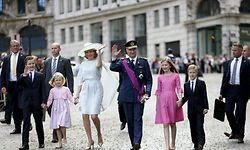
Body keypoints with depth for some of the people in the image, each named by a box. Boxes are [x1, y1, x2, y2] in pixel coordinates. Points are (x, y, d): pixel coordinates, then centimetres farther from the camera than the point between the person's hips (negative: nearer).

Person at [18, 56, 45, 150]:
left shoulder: (40, 76, 6)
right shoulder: (23, 76, 6)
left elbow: (43, 89, 2)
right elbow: (19, 84, -15)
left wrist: (43, 102, -6)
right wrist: (24, 75, -30)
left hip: (37, 103, 0)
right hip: (26, 103, 0)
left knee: (39, 123, 9)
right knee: (26, 123, -4)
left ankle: (41, 142, 20)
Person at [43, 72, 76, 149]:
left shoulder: (66, 89, 3)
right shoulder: (52, 90, 8)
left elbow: (70, 97, 1)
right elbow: (50, 99, 9)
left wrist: (74, 101, -17)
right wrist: (47, 105, -7)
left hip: (64, 109, -3)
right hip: (56, 109, 3)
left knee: (62, 124, -19)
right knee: (56, 126, 3)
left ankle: (64, 137, 7)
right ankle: (60, 143, 10)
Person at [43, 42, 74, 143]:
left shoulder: (65, 61, 2)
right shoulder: (47, 62, 13)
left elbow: (70, 77, -1)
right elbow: (44, 77, 14)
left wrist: (70, 90, -9)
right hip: (49, 91, 4)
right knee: (51, 111, 6)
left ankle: (56, 135, 0)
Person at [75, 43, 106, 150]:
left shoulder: (97, 61, 0)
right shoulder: (83, 64, 14)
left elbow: (98, 65, -25)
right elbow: (80, 80, 17)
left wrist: (99, 51, -34)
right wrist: (78, 93, 10)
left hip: (96, 89, -4)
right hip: (85, 90, 5)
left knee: (94, 115, -13)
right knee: (85, 116, -4)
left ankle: (99, 134, 16)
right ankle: (90, 140, 5)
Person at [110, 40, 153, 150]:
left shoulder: (143, 62, 6)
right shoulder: (122, 62, 5)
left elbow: (149, 79, 5)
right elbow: (112, 68, -14)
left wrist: (147, 93, -6)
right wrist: (114, 58, -30)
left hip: (139, 95, -1)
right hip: (126, 95, 1)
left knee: (138, 119, -8)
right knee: (129, 120, 6)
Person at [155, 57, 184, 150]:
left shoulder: (175, 76, 3)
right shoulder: (160, 77, 9)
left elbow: (178, 88, 1)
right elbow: (158, 91, 12)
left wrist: (180, 98, -14)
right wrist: (157, 104, 12)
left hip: (173, 100, -1)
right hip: (163, 101, 1)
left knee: (173, 123, 8)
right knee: (165, 123, -6)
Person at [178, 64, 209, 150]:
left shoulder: (201, 83, 0)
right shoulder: (186, 85, 10)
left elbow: (204, 96, -2)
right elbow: (186, 97, 10)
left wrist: (205, 107, -8)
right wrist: (181, 101, -10)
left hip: (200, 109, -4)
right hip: (191, 109, 4)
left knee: (199, 127, -9)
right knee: (193, 127, 7)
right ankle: (195, 143, 15)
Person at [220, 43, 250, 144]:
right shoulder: (228, 63, 11)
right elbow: (224, 78, 13)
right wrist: (222, 92, 8)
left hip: (241, 90, -4)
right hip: (230, 89, 4)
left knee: (240, 114, 1)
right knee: (228, 111, 1)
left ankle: (240, 135, 12)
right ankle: (234, 132, 21)